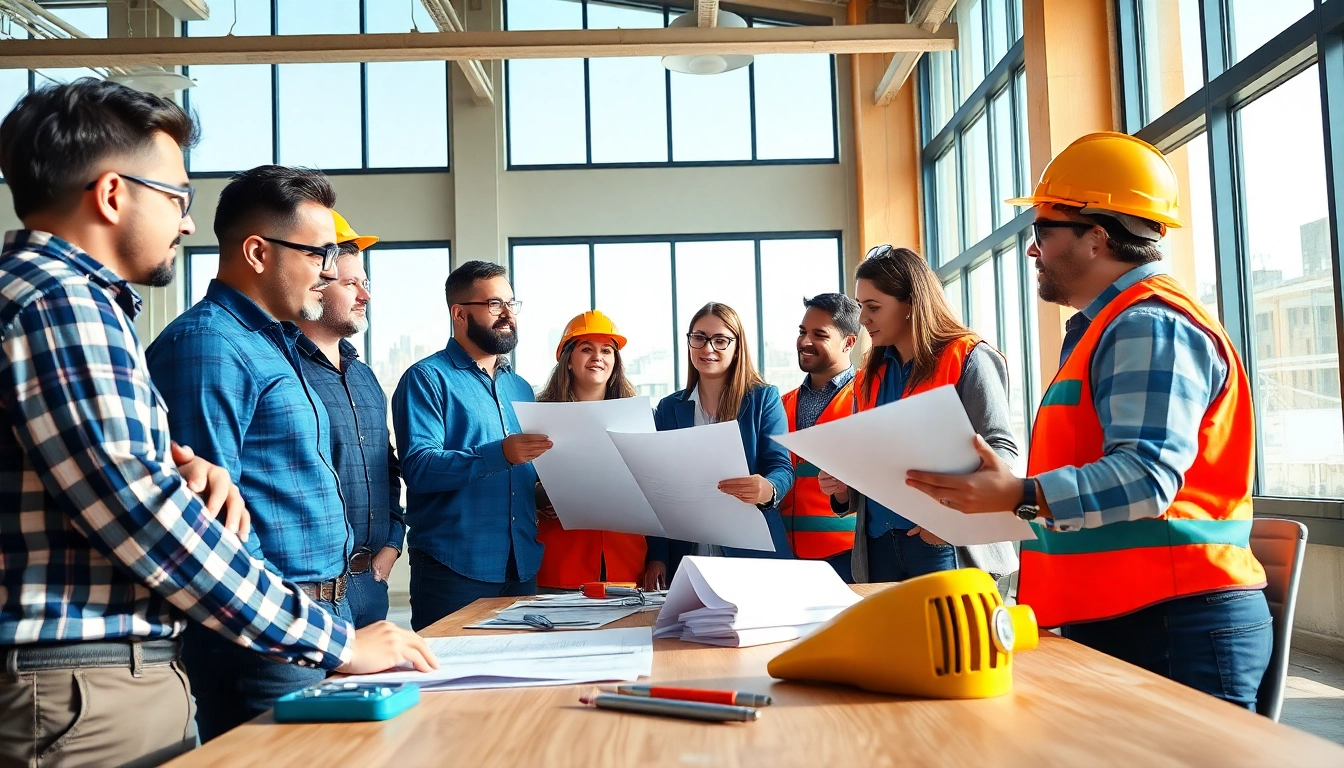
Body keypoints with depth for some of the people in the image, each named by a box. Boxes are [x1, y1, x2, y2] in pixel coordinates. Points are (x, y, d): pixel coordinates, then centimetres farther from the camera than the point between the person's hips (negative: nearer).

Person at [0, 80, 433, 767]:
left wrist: (175, 461, 3)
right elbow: (144, 519, -23)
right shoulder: (58, 301, -16)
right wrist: (335, 643, -19)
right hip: (88, 692, -10)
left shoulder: (76, 297, 17)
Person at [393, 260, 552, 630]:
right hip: (454, 568, -6)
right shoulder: (427, 378, -3)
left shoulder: (520, 387, 19)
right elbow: (418, 467, -17)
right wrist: (499, 455, -28)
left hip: (523, 568, 7)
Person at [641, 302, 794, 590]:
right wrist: (656, 556, -3)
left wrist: (768, 490, -32)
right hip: (683, 556, 2)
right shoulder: (668, 408, 9)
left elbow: (781, 468, -8)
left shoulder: (764, 399, 1)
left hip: (751, 555, -2)